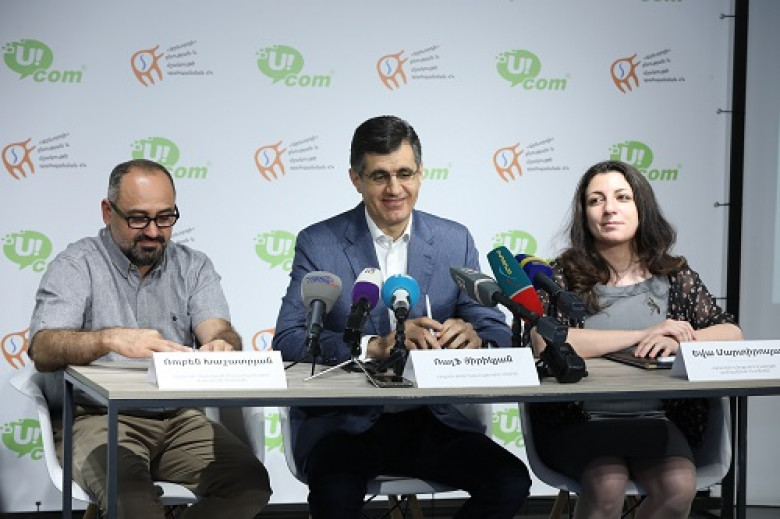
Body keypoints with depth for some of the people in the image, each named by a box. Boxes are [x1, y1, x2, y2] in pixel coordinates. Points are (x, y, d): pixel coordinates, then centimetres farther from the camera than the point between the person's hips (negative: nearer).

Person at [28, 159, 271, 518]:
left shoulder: (193, 266, 16)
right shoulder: (76, 265, 3)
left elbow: (219, 331, -1)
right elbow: (43, 350, -12)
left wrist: (222, 345, -28)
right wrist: (110, 339, -32)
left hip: (180, 418, 5)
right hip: (98, 417, -4)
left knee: (250, 482, -23)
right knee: (127, 486, -38)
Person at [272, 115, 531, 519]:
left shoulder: (455, 241, 8)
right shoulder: (318, 244, 0)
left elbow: (498, 332, 6)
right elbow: (287, 341, -10)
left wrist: (474, 337, -19)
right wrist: (374, 346, -26)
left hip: (432, 421, 3)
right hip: (343, 421, -3)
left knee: (510, 482, -21)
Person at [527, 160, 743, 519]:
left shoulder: (674, 276, 9)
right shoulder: (563, 276, -1)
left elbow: (732, 334, 4)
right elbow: (545, 344, -19)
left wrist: (680, 340, -17)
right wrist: (643, 335, -15)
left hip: (654, 420, 3)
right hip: (577, 420, -3)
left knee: (678, 487, -26)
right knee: (607, 485, -32)